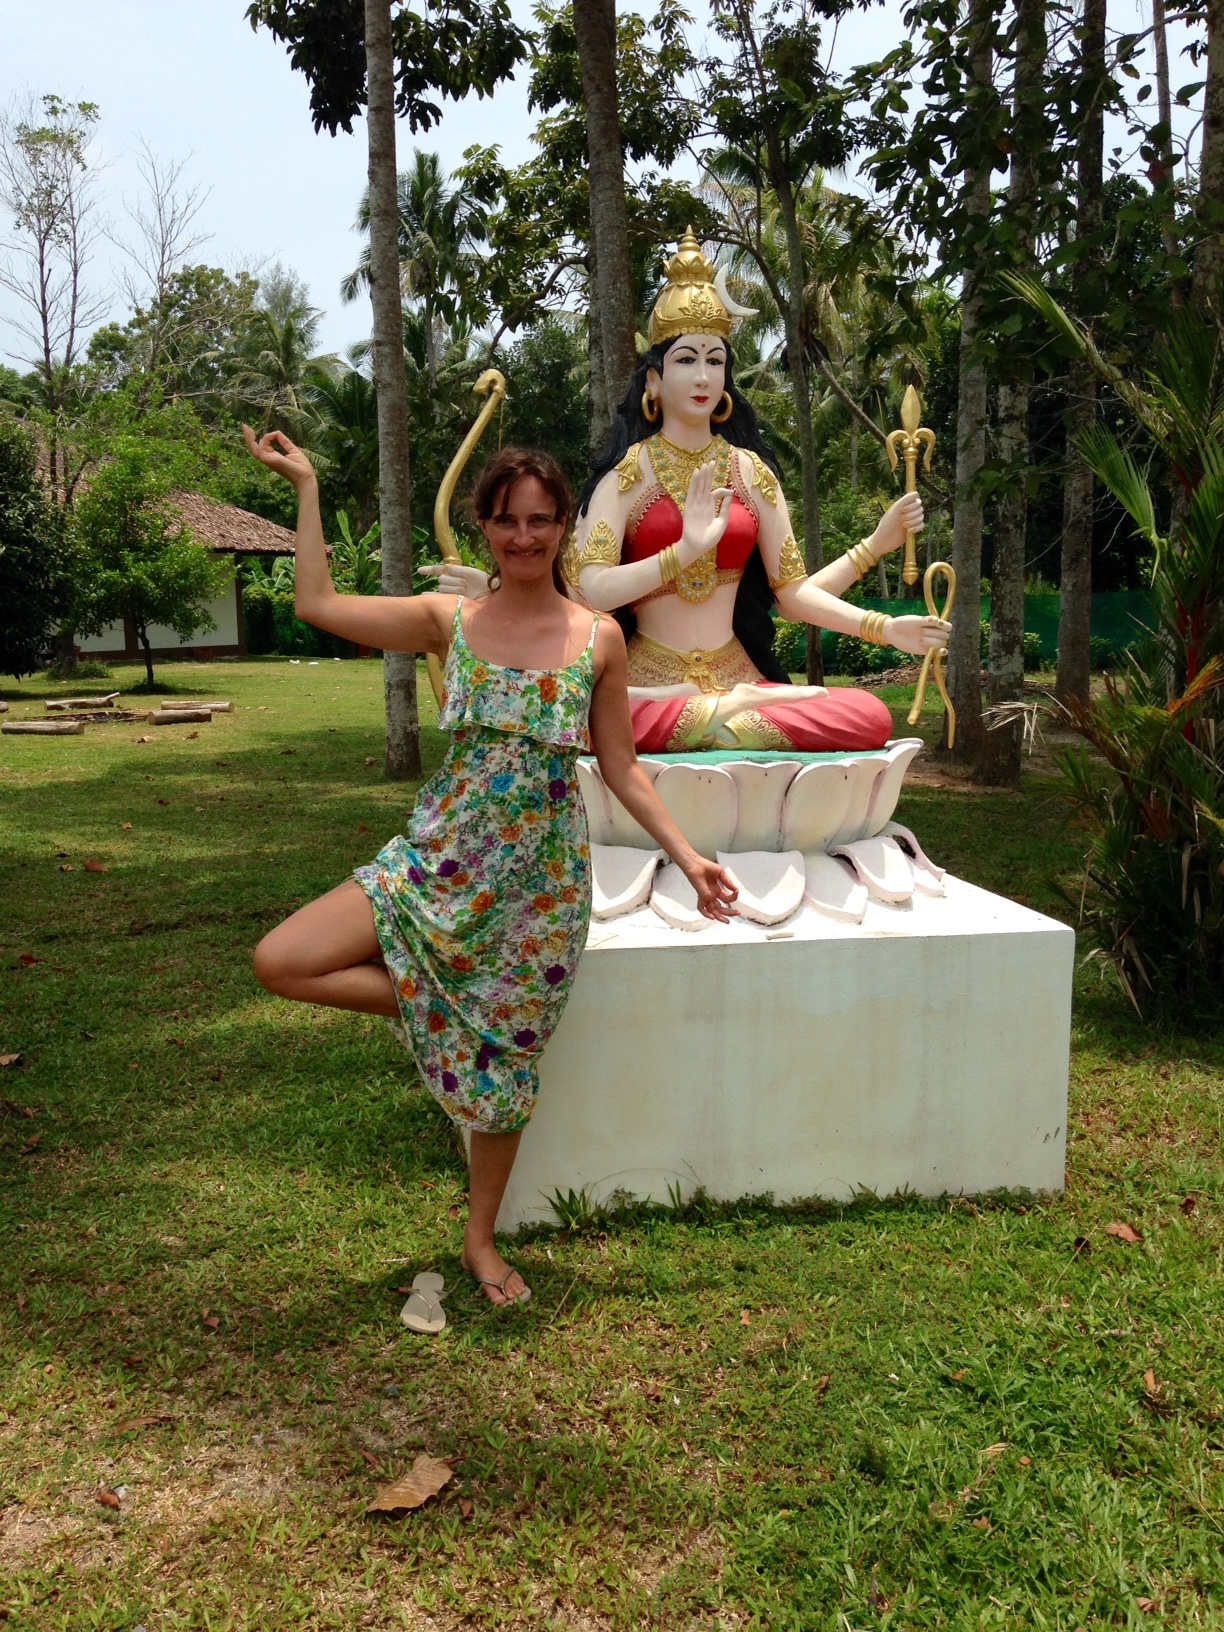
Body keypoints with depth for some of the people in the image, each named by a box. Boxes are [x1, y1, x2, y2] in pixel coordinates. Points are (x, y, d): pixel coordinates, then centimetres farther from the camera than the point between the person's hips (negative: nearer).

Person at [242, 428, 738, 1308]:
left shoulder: (599, 638, -1)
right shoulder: (451, 621, 2)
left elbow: (623, 772, 3)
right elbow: (318, 602, 0)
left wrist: (689, 856, -4)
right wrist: (306, 486, 2)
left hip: (543, 869, -1)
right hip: (443, 853, 2)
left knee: (508, 1055, 7)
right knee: (280, 961, -12)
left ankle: (481, 1237, 29)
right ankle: (432, 1005, 8)